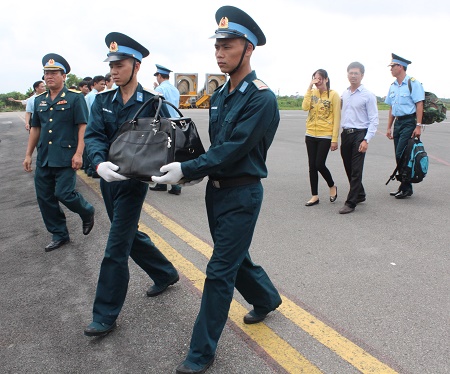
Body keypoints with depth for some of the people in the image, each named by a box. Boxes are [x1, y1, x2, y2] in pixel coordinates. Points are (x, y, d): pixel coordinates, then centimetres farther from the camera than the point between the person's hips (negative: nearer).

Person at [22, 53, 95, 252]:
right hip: (43, 158, 6)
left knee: (63, 193, -10)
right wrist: (28, 154, 14)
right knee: (44, 198, 7)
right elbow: (35, 128, 17)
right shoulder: (39, 100, 12)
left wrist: (78, 153, -18)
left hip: (65, 158, -6)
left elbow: (83, 127, -10)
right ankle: (59, 235, 21)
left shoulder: (75, 98, -5)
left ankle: (87, 212, 21)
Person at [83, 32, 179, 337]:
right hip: (107, 178, 7)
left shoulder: (152, 103, -10)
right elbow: (94, 135, -8)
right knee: (131, 235, 20)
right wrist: (100, 163, -28)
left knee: (116, 248, -3)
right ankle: (166, 274, 43)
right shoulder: (103, 101, 4)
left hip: (133, 181, -6)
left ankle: (106, 315, 12)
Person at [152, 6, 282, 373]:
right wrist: (200, 172, -3)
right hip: (216, 189, 8)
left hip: (242, 195, -8)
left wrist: (187, 170, -23)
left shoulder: (261, 98, -17)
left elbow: (233, 149, -23)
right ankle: (267, 298, 49)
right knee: (235, 257, 21)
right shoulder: (220, 94, 8)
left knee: (220, 271, -2)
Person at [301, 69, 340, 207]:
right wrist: (309, 88, -11)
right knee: (312, 166, 6)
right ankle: (315, 196, 17)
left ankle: (332, 186, 21)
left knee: (319, 164, -7)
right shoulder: (312, 93, 7)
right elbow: (305, 107, -11)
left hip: (325, 136, -5)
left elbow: (336, 118, -7)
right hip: (311, 135, 5)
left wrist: (334, 139, -11)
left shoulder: (333, 95, -5)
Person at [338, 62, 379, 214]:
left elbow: (374, 120, -8)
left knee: (356, 170, -6)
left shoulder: (368, 95, -5)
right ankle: (360, 195, 31)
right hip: (345, 133, 6)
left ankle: (351, 203, -1)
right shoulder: (344, 95, 12)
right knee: (349, 169, 13)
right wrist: (340, 133, 8)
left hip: (359, 134, -6)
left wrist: (366, 140, -16)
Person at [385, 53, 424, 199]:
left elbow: (419, 105, -12)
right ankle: (404, 187, 18)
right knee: (399, 156, 8)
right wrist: (389, 128, 17)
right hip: (398, 122, 7)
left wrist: (418, 126, -18)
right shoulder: (393, 86, 15)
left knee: (401, 155, -11)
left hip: (409, 122, -7)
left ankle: (406, 188, 1)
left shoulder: (413, 83, -8)